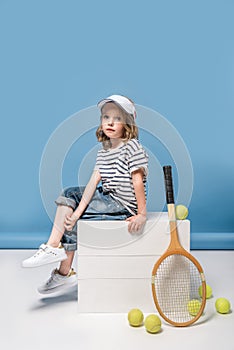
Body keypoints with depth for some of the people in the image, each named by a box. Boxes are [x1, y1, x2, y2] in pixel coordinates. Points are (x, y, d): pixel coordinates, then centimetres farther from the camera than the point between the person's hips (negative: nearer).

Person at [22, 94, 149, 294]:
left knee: (73, 224, -9)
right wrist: (77, 211, -14)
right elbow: (94, 181, -3)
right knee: (69, 194, 4)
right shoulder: (103, 152, 7)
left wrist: (142, 214, -18)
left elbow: (137, 181, -18)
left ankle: (65, 273, 8)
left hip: (124, 206, -8)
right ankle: (53, 246, -1)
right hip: (108, 198, 8)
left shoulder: (132, 147, -15)